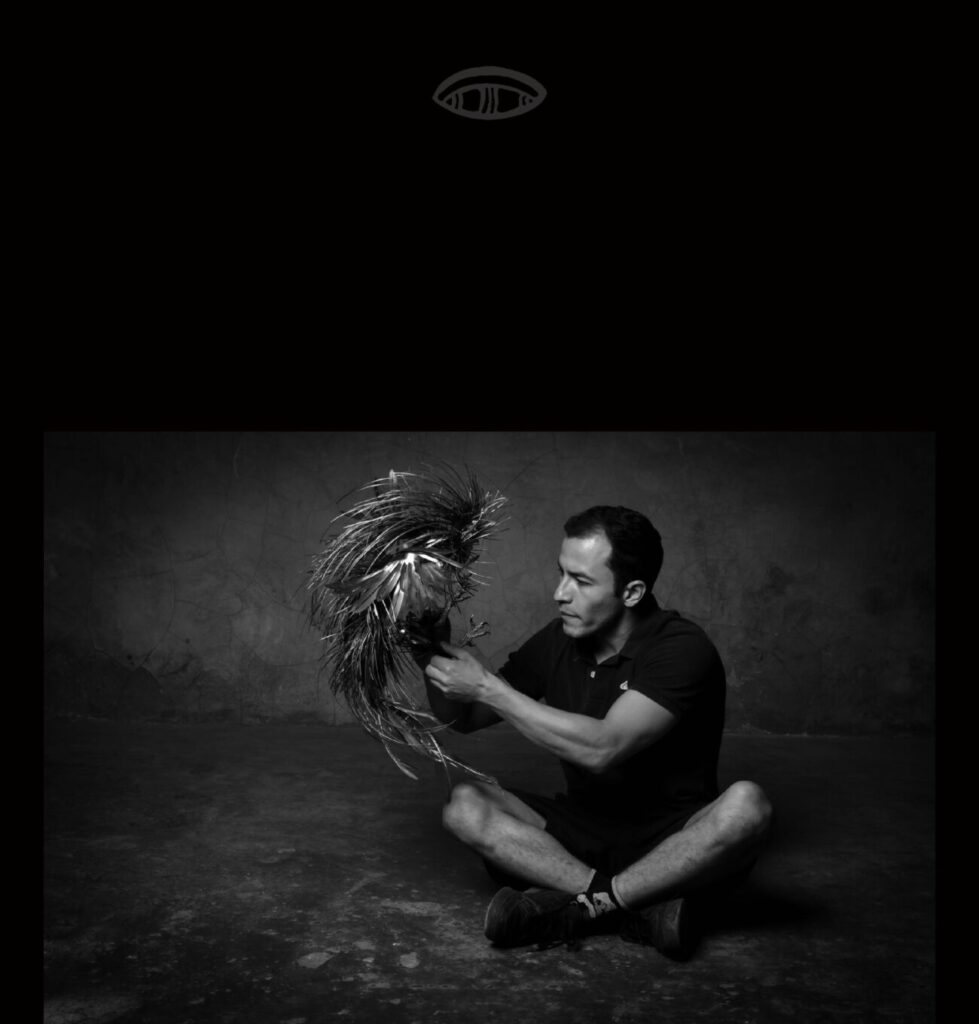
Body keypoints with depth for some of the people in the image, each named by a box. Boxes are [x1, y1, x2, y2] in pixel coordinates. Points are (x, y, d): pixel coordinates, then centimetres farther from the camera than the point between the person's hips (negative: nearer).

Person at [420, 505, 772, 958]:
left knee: (744, 806, -35)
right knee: (465, 805, -17)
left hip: (674, 846, -4)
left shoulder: (682, 648, -18)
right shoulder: (558, 641, -1)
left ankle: (578, 906, -24)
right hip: (582, 831, 5)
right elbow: (462, 718, 7)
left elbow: (602, 749, -30)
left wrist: (488, 687, -26)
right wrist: (432, 654, -13)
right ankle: (645, 905, -24)